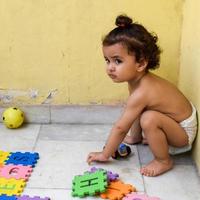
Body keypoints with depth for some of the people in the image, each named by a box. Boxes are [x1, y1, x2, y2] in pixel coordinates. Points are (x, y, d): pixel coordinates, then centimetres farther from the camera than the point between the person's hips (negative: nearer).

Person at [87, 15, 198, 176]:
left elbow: (120, 128, -26)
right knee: (137, 111, 13)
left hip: (184, 132, -9)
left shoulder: (141, 93, -34)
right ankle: (136, 137, 33)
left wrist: (105, 155, -16)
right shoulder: (137, 78, -7)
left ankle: (164, 161, -13)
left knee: (149, 119, -34)